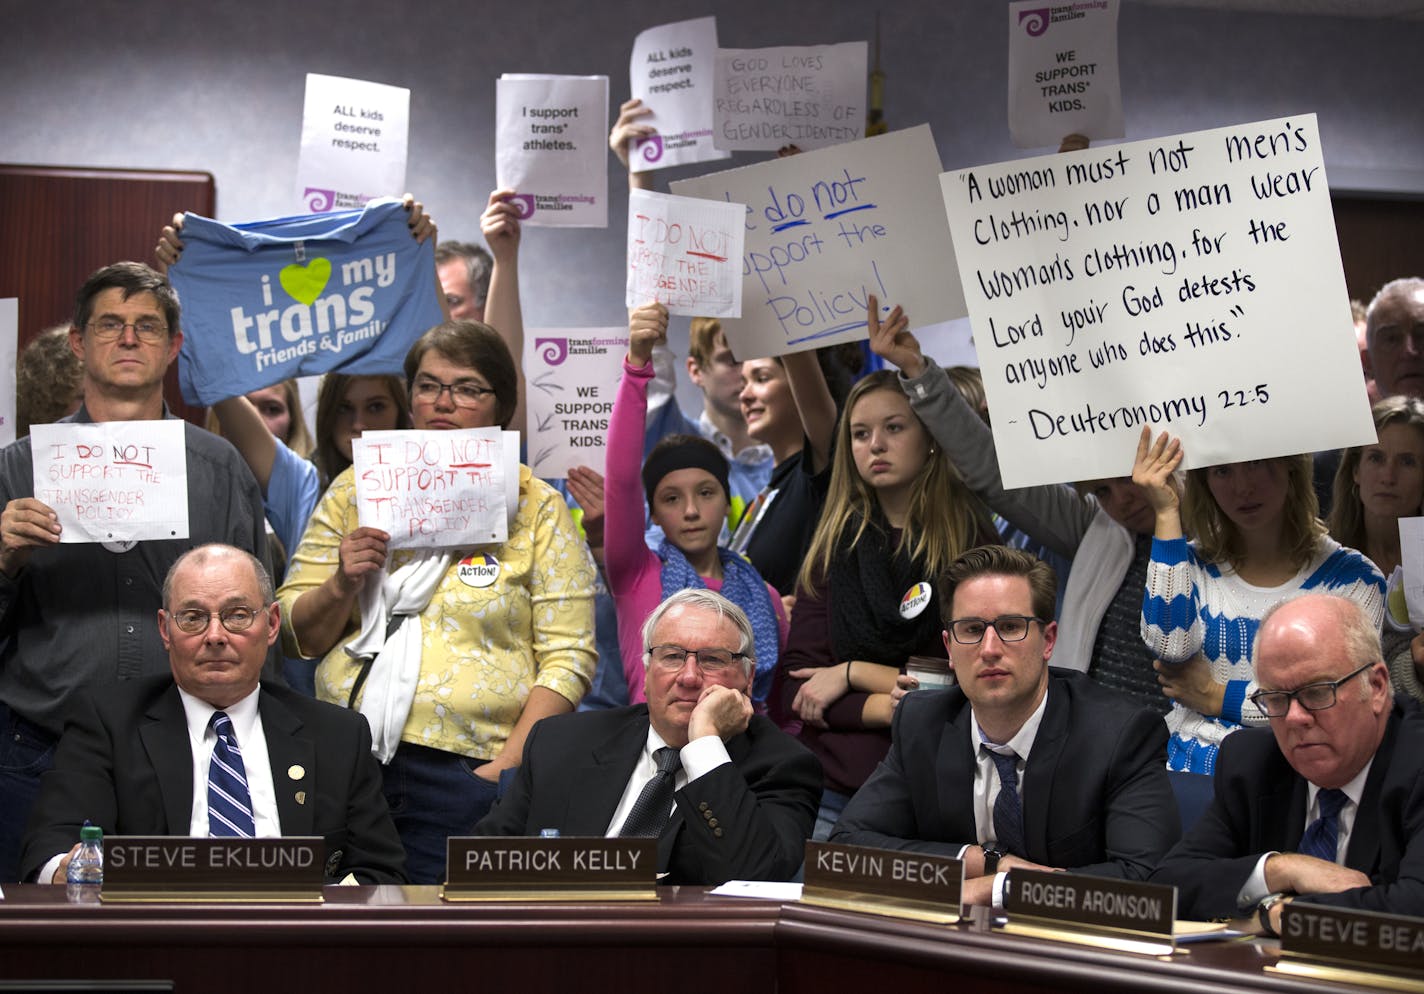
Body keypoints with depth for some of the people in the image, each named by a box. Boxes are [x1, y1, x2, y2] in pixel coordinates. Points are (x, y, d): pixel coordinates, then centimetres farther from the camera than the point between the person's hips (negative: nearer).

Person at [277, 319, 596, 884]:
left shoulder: (537, 509, 6)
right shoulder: (358, 490, 13)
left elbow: (567, 658, 0)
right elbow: (296, 637, 14)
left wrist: (509, 765, -11)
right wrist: (342, 587, -7)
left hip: (466, 774, -2)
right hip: (345, 769, 2)